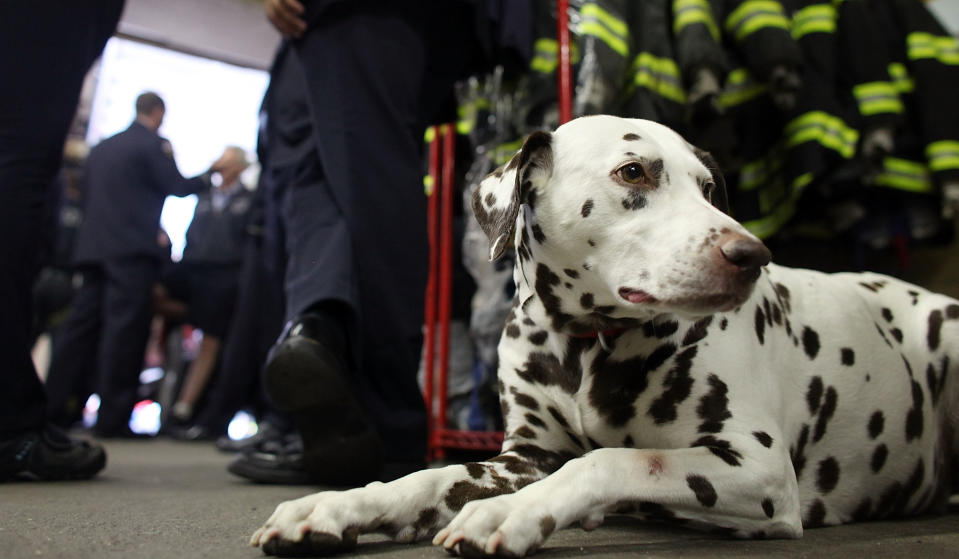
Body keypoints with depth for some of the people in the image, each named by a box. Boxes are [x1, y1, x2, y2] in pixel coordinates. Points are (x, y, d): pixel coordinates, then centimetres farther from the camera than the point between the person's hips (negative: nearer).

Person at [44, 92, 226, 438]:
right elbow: (178, 187, -5)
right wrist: (209, 175, 10)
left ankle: (55, 407, 9)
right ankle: (112, 419, -8)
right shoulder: (153, 144, -2)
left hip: (92, 247, 7)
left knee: (82, 326, 8)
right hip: (133, 250, -7)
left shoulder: (101, 147, 20)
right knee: (125, 329, -8)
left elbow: (87, 198, 22)